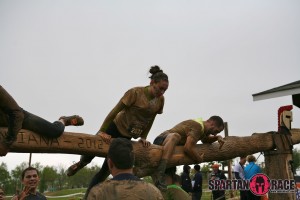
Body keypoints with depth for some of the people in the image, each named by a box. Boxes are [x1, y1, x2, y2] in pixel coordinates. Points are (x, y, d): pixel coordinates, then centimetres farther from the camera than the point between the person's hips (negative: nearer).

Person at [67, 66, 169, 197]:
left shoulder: (160, 100, -5)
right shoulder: (136, 92, -19)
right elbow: (115, 111, -20)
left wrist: (143, 137, 2)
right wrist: (102, 131, -22)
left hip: (127, 136, 4)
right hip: (115, 127, -4)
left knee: (107, 169, 6)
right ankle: (81, 164, 44)